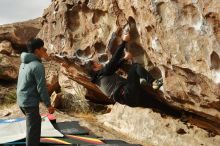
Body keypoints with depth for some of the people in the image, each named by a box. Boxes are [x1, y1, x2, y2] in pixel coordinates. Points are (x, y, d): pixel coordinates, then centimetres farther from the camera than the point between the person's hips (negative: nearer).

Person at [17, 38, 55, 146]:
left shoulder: (24, 62, 8)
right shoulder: (38, 66, -19)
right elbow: (41, 87, -20)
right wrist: (48, 105, -12)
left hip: (22, 100, 9)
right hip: (30, 102, -9)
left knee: (36, 122, 25)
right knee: (33, 129, 2)